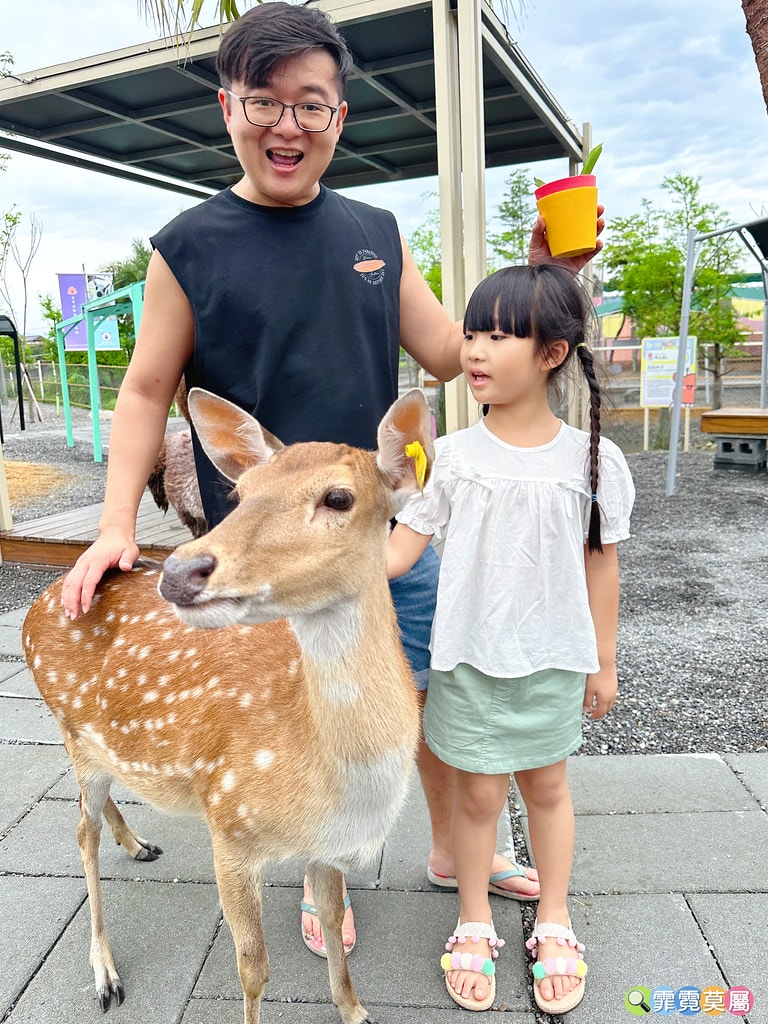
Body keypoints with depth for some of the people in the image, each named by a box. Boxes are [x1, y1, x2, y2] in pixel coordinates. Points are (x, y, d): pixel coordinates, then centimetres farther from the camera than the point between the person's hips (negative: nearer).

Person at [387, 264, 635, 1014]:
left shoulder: (591, 457, -7)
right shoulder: (454, 455, -8)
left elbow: (600, 562, 0)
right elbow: (400, 548, -9)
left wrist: (603, 661, 5)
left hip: (553, 658, 1)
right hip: (468, 659, 0)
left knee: (546, 785, 19)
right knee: (478, 791, 12)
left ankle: (553, 923, 41)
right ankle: (474, 924, 37)